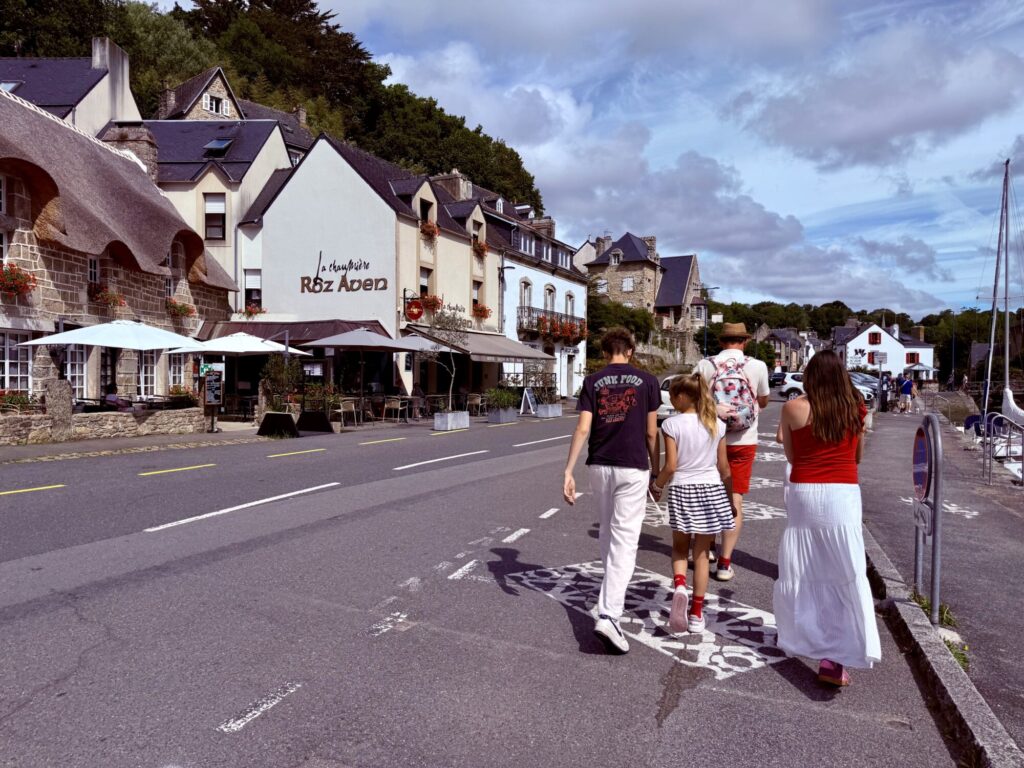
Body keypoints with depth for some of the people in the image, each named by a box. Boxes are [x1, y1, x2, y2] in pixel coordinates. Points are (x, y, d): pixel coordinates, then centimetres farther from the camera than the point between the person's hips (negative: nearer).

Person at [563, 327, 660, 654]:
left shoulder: (592, 382, 3)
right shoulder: (646, 381, 0)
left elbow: (582, 428, -6)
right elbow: (651, 433, 1)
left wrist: (568, 471, -5)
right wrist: (656, 470, 12)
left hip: (600, 466, 3)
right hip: (633, 468, -3)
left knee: (607, 533, 21)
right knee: (624, 541, -5)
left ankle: (613, 592, 39)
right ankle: (608, 616, -15)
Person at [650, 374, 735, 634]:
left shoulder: (672, 424, -9)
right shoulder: (716, 424, 2)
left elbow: (670, 466, -12)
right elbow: (724, 468, 5)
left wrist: (656, 486, 6)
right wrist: (731, 500, 15)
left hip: (682, 490, -2)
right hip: (712, 490, 2)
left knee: (680, 547, 17)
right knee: (701, 552, 11)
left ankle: (679, 587, -10)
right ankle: (696, 613, 16)